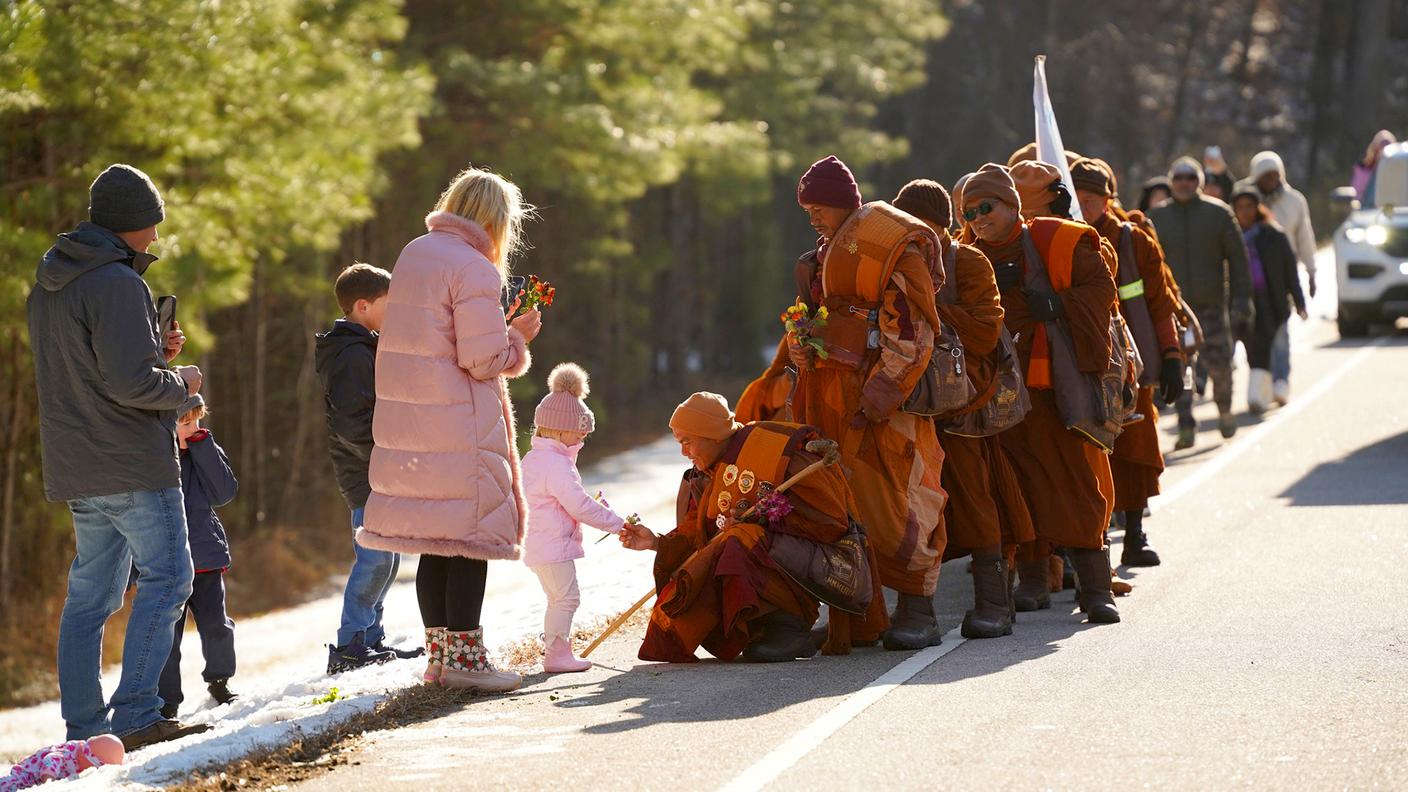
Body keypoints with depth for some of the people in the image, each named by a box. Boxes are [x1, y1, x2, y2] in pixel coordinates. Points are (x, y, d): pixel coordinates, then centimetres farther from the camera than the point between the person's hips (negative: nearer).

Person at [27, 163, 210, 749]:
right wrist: (181, 383, -3)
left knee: (89, 594, 10)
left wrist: (152, 351, 15)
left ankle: (84, 726, 8)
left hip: (75, 470, 9)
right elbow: (128, 383, -22)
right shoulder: (117, 284, -15)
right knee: (166, 578, -6)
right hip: (133, 464, -9)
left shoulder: (47, 285, 16)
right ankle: (135, 714, -14)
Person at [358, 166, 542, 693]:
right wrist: (517, 339, 3)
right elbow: (484, 359, -16)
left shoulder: (414, 255, 13)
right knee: (471, 537, -2)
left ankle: (438, 655, 16)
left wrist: (503, 330, 17)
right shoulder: (473, 269, -13)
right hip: (458, 426, -8)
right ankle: (463, 657, -2)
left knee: (434, 541, 12)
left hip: (409, 422, 8)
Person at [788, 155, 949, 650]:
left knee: (895, 502, -8)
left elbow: (909, 333, -15)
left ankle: (917, 613, -4)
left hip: (882, 393, -8)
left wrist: (877, 399, -20)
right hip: (832, 394, 8)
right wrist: (800, 344, 6)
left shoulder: (895, 245, -9)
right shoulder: (831, 248, 19)